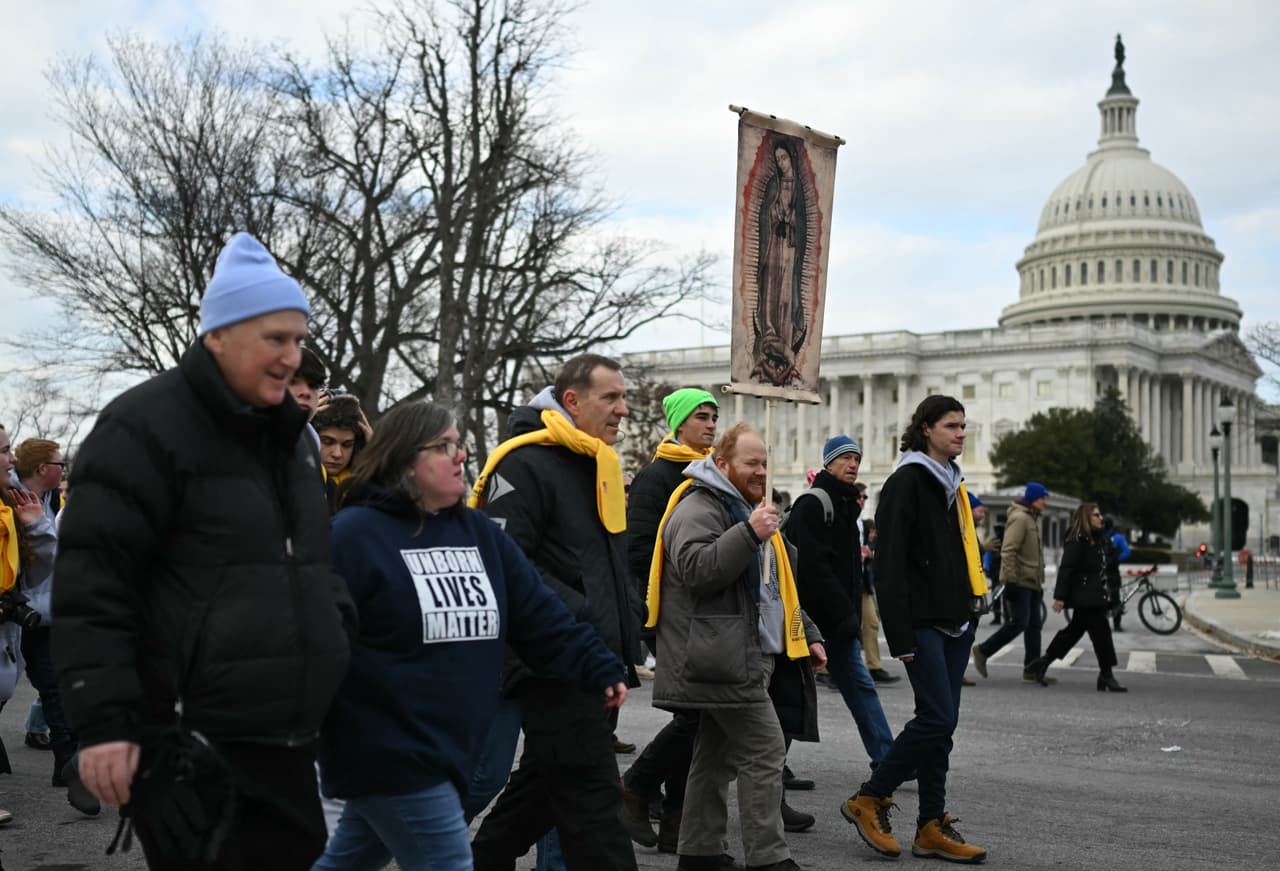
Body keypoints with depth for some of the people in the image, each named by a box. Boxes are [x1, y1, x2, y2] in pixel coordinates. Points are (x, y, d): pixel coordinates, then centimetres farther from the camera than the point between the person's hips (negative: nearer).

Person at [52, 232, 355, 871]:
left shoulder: (290, 437, 15)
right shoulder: (145, 427, -9)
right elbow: (91, 584, -13)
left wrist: (341, 646, 15)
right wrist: (103, 720, -18)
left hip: (284, 737, 8)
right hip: (187, 742, -7)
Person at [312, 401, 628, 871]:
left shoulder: (478, 531, 9)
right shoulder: (354, 533, -13)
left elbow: (541, 615, 8)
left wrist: (598, 667, -1)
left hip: (450, 749, 7)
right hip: (388, 754, -7)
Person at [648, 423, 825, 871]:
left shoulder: (748, 508, 23)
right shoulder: (698, 508, -10)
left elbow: (777, 589, 29)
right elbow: (695, 569, -26)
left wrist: (806, 634, 22)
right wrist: (750, 534, -28)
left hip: (751, 654, 10)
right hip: (725, 656, -10)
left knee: (717, 754, 12)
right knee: (765, 750, -10)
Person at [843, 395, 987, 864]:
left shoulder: (951, 482, 17)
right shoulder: (906, 482, -10)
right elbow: (890, 565, -16)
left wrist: (968, 614, 20)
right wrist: (900, 636, -20)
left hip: (954, 622, 8)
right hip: (923, 623, -8)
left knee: (940, 723, 8)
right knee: (937, 718, -12)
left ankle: (932, 827, 12)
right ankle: (869, 800, 2)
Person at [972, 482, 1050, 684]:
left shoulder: (1032, 518, 18)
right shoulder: (1019, 518, -14)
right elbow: (1008, 551, -21)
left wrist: (1039, 580, 22)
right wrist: (1011, 579, -23)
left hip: (1032, 582, 10)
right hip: (1020, 581, -10)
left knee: (1034, 625, 8)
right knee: (1019, 623, -10)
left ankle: (1032, 669, 12)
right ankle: (983, 651, 3)